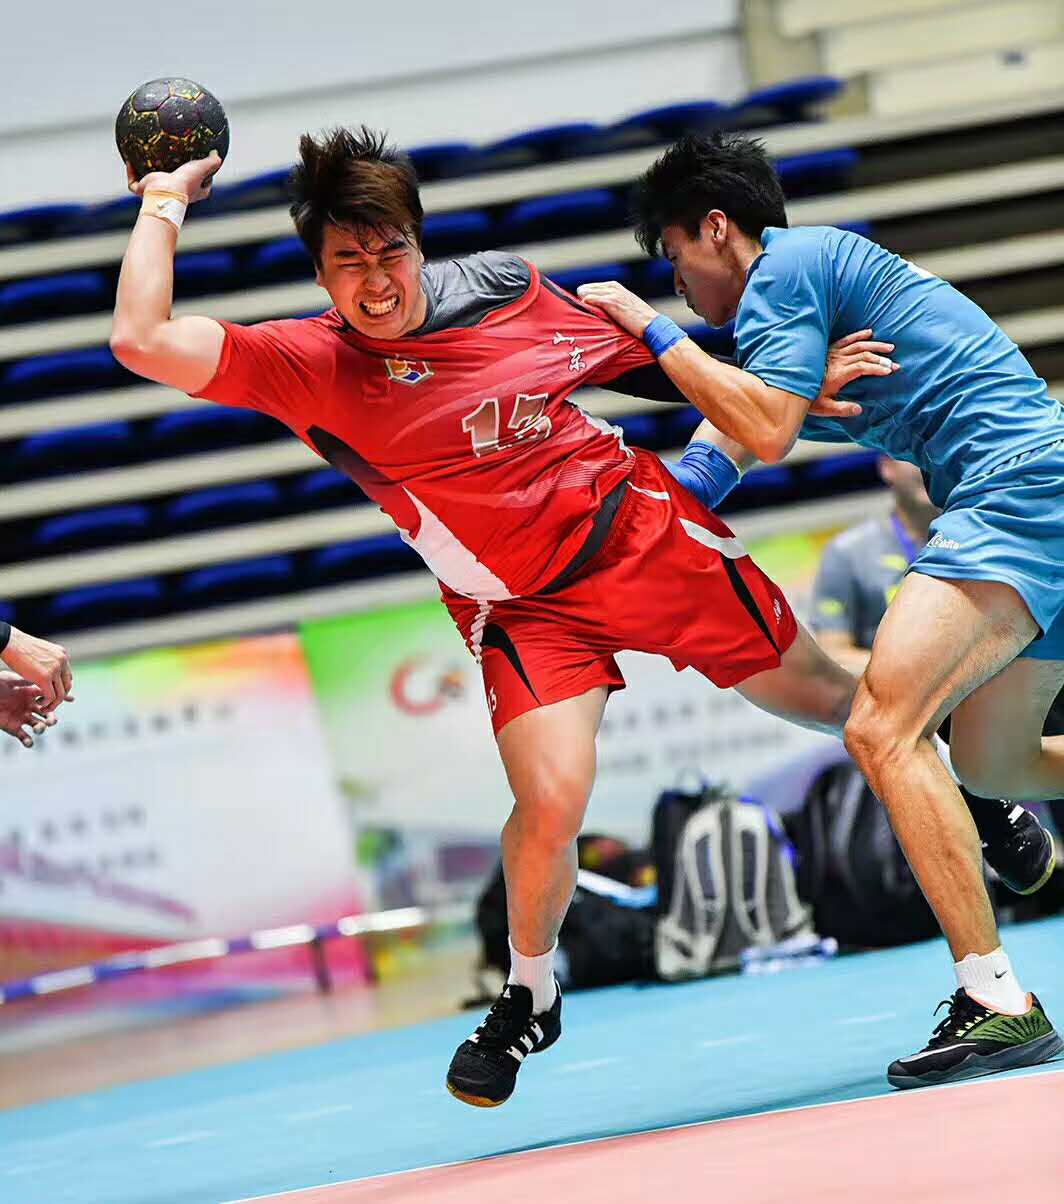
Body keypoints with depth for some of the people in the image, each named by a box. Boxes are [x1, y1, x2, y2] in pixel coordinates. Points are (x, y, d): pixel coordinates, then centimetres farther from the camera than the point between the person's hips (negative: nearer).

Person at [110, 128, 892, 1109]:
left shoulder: (505, 290, -8)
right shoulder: (310, 365, -16)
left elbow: (646, 361, 9)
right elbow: (143, 340, -29)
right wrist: (165, 203, -20)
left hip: (642, 531, 2)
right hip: (523, 605, -2)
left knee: (827, 699, 12)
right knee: (551, 804, -23)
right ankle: (529, 1000, 8)